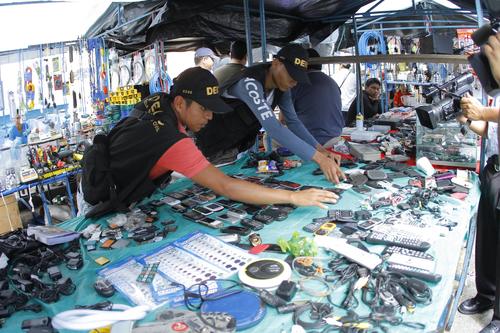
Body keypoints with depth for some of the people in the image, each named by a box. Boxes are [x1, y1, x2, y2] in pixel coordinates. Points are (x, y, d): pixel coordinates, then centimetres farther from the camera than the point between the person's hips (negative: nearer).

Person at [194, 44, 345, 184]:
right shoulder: (250, 83, -36)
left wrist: (320, 148, -22)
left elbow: (293, 121, -5)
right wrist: (319, 158, -51)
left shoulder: (282, 86, -8)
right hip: (211, 147, -7)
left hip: (237, 148, 7)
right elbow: (273, 128, -46)